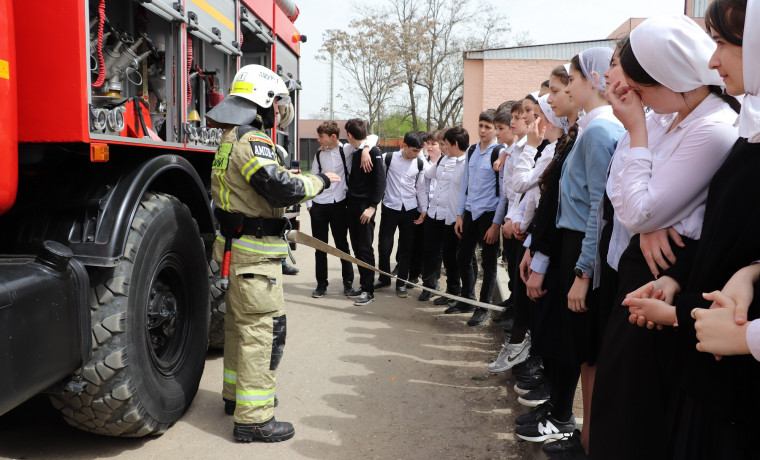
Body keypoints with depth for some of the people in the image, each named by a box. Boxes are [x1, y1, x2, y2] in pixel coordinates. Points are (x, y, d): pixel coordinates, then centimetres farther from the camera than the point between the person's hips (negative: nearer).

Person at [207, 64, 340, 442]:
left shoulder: (232, 137, 15)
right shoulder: (252, 140, -18)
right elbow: (282, 189, -27)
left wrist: (299, 184, 12)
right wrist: (320, 181, -12)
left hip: (238, 247, 11)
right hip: (255, 252, -11)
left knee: (240, 322, 20)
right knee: (263, 328, -7)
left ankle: (236, 393, 36)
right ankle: (253, 419, 0)